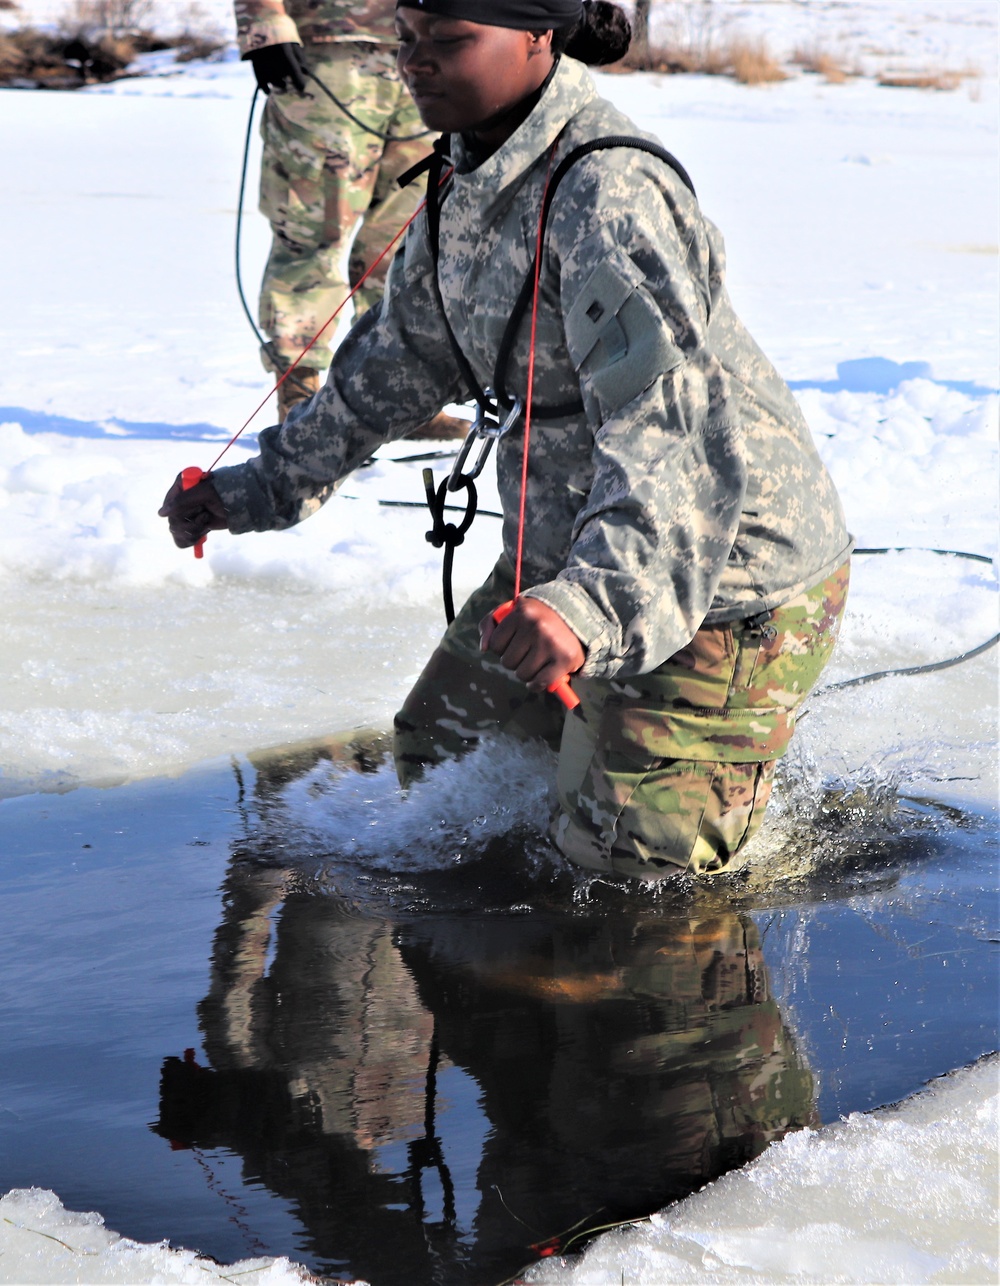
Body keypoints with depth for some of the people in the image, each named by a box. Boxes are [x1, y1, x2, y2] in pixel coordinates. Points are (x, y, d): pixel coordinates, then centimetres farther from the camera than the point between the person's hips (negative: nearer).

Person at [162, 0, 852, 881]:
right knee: (436, 753, 21)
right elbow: (403, 358, 17)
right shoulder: (471, 179, 1)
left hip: (726, 579, -9)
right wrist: (269, 486, 20)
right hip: (565, 558, 9)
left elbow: (667, 423, -40)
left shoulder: (611, 198, -29)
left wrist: (594, 600, -55)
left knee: (629, 863, -3)